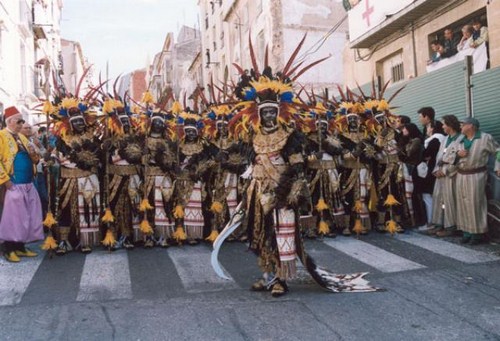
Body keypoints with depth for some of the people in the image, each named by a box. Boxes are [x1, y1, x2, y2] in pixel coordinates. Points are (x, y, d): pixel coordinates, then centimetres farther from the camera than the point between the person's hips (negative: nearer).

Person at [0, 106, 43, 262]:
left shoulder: (22, 137, 18)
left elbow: (31, 157, 23)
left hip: (28, 184, 8)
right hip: (14, 185, -8)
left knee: (27, 216, 9)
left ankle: (20, 247, 18)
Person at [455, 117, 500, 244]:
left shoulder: (485, 138, -4)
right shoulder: (461, 140, 13)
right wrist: (458, 153, -3)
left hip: (476, 175, -6)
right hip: (461, 175, 6)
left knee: (476, 203, -5)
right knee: (463, 203, 5)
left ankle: (478, 233, 1)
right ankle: (467, 231, 12)